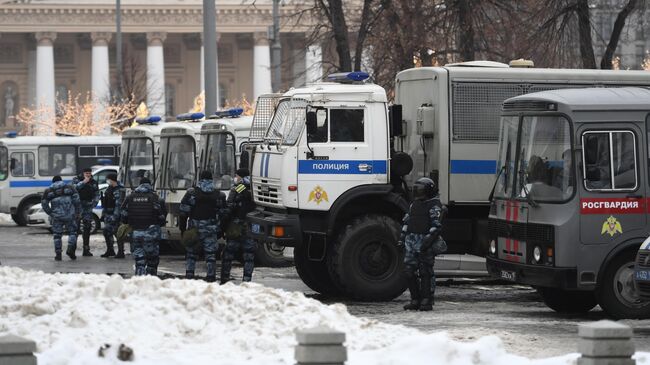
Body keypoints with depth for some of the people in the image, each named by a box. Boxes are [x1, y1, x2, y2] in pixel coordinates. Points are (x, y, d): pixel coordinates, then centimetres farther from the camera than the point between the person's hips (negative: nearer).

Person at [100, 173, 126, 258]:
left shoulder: (119, 190, -16)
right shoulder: (109, 188, 13)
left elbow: (119, 204, -21)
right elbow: (105, 202, 21)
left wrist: (115, 216, -24)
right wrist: (103, 213, 19)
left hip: (115, 214, -9)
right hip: (108, 214, 9)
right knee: (107, 232, 13)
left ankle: (121, 252, -1)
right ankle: (110, 251, 24)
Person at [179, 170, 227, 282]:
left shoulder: (191, 193, -1)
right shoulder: (219, 195, 4)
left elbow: (184, 213, -3)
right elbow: (223, 214, 6)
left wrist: (182, 228, 3)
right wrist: (220, 230, 13)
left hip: (194, 227, -1)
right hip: (210, 229, 1)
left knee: (191, 252, 11)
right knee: (210, 254, 4)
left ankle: (189, 275, 7)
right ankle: (211, 277, 1)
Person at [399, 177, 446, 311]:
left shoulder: (434, 205, -7)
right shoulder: (414, 204, 18)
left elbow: (436, 225, -15)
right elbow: (407, 221, 25)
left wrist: (428, 240, -24)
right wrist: (402, 236, 14)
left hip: (426, 242, -7)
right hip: (412, 242, 7)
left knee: (425, 272, -3)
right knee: (409, 271, 3)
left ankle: (427, 302, 2)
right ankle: (415, 300, 11)